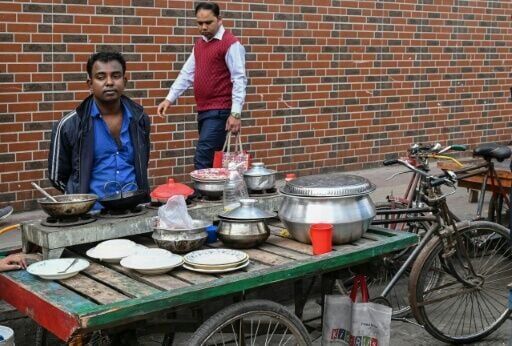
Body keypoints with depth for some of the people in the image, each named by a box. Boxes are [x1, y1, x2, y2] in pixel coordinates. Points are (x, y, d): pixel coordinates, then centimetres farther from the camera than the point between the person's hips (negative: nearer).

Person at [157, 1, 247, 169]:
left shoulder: (231, 43, -10)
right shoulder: (199, 43, 15)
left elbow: (239, 80, -14)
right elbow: (187, 74, 17)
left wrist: (235, 113, -20)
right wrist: (169, 98, 8)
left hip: (219, 111, -8)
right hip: (203, 110, 8)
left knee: (202, 160, -14)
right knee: (211, 159, 11)